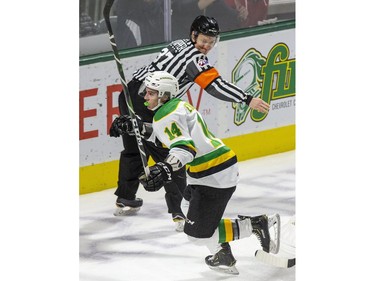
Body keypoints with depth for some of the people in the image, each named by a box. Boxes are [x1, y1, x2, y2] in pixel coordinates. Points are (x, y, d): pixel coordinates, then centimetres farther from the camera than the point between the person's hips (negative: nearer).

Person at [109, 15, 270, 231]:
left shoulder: (179, 45, 17)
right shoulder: (194, 56, -11)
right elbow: (216, 85, -21)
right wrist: (247, 100, -24)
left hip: (130, 94, 9)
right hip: (148, 107, -9)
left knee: (134, 149, 27)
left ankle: (125, 199, 40)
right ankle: (177, 212, -11)